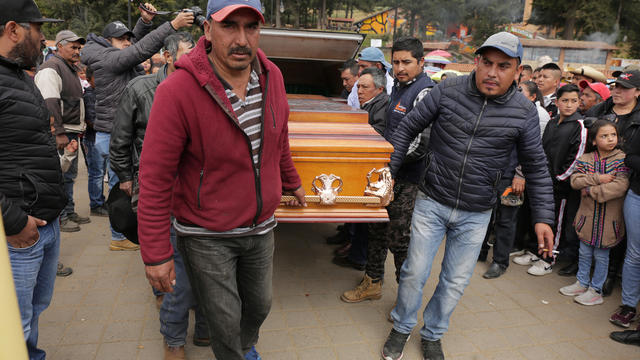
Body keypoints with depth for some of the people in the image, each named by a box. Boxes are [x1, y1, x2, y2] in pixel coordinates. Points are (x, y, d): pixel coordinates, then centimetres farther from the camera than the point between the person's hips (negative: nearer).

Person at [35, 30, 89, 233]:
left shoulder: (72, 69, 20)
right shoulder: (51, 69, -12)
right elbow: (50, 104, -21)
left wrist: (79, 127, 25)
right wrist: (59, 133, -26)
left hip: (72, 132, 10)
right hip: (60, 134, -10)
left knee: (69, 174, 15)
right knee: (60, 176, -5)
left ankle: (69, 212, 25)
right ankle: (60, 217, 2)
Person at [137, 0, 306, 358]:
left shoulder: (272, 77, -5)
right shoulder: (177, 91, -22)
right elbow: (155, 178, -18)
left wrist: (291, 183, 25)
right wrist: (156, 255, -15)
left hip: (261, 228, 5)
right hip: (206, 236, -5)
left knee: (260, 305, 22)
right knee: (225, 322, 9)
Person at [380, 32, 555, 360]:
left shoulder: (524, 112, -7)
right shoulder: (448, 91, -9)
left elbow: (536, 168, 2)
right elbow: (407, 128, 0)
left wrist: (543, 217, -1)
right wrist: (389, 173, -2)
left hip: (475, 215, 1)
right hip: (431, 203, -1)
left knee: (455, 282, 13)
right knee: (414, 273, 7)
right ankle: (402, 328, 34)